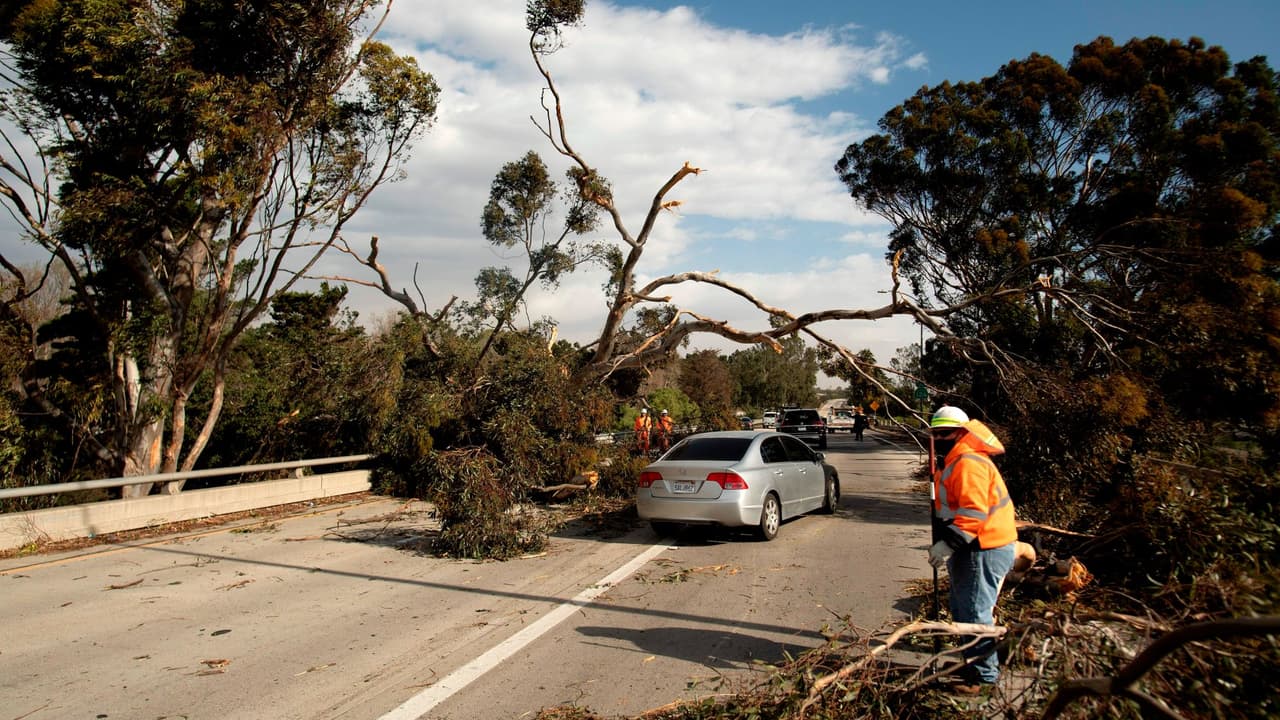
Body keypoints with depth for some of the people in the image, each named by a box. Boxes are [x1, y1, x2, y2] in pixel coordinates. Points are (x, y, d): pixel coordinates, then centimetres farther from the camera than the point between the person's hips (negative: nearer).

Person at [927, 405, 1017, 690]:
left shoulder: (968, 464, -20)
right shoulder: (950, 463, 16)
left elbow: (973, 512, -28)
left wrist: (949, 544, -28)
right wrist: (945, 544, 20)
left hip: (985, 550, -11)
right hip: (970, 549, 11)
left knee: (975, 613, -4)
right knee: (962, 611, 20)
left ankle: (983, 674, 7)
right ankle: (971, 663, 33)